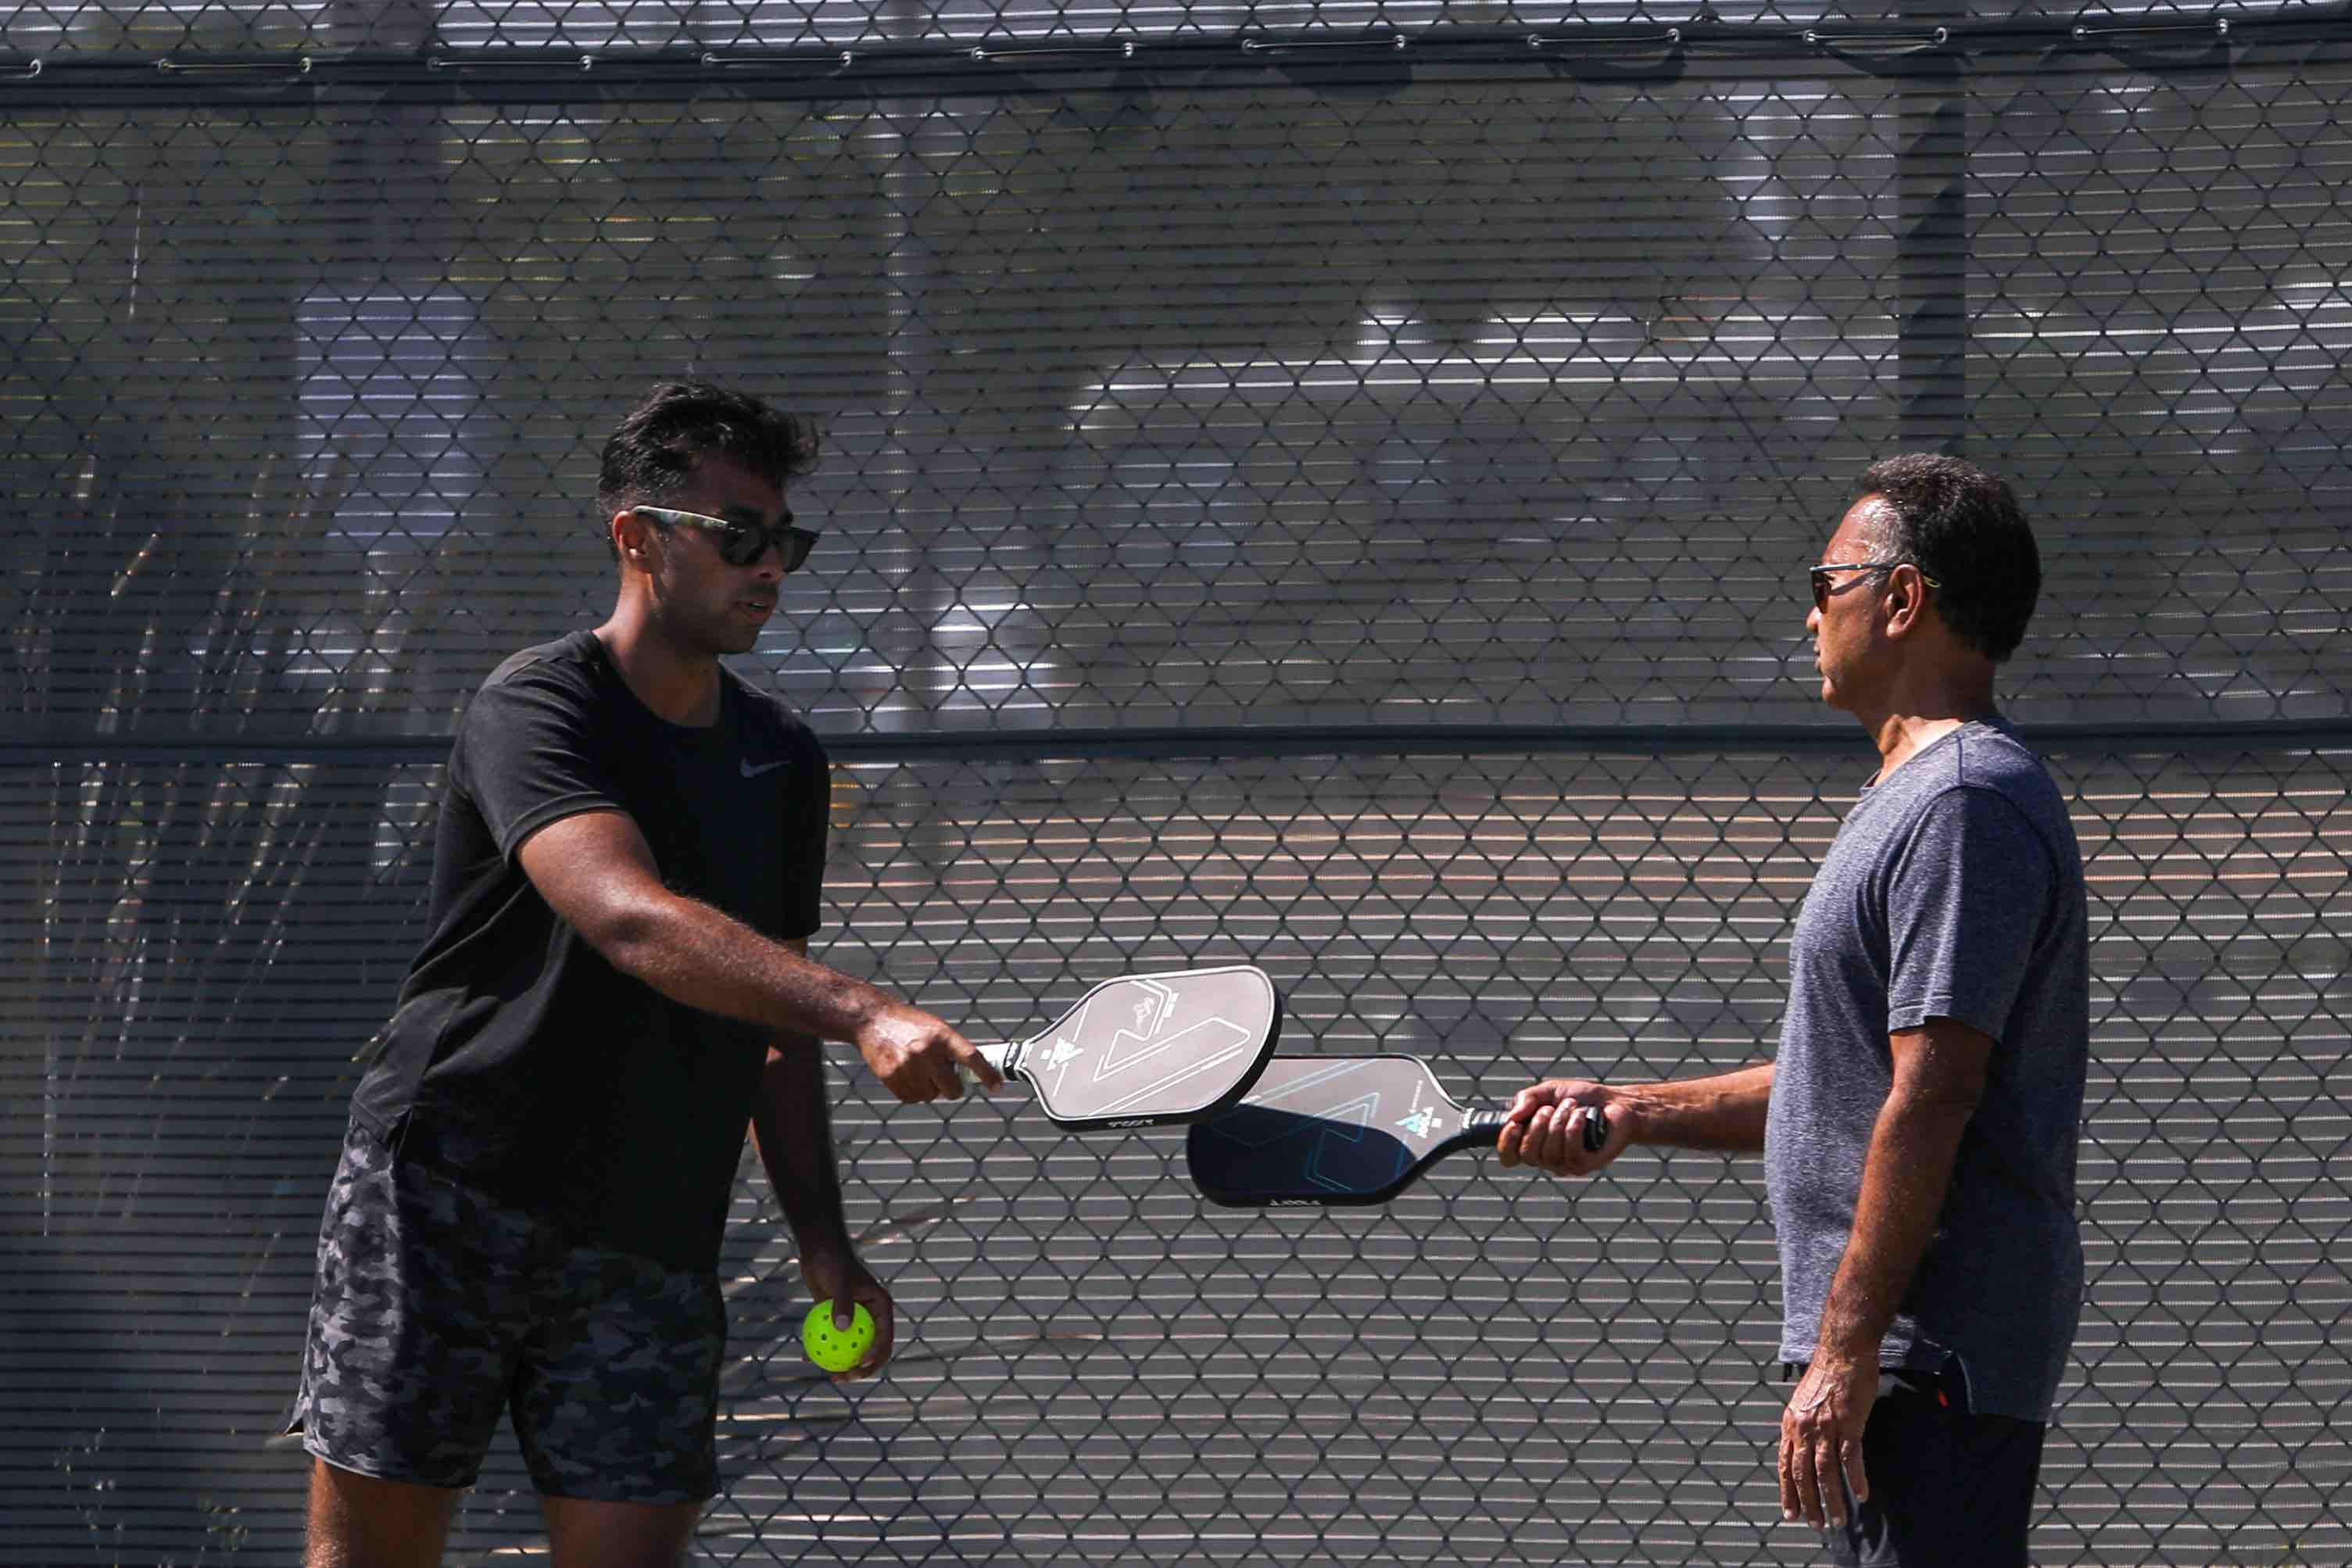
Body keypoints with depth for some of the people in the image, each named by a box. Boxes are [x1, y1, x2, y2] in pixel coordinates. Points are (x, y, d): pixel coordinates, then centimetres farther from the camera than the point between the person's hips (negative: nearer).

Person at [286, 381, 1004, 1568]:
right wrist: (864, 1013, -40)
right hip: (442, 1195, -5)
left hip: (651, 1250, 5)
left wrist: (820, 1235, 6)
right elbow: (627, 918, -29)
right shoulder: (535, 708, -11)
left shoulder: (781, 758, 12)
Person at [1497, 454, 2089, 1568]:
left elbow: (1931, 1097, -21)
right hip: (1909, 1357, 11)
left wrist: (1846, 1354, -24)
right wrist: (1627, 1115, 18)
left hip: (1933, 1358, -11)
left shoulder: (1966, 805, -14)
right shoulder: (1909, 798, 21)